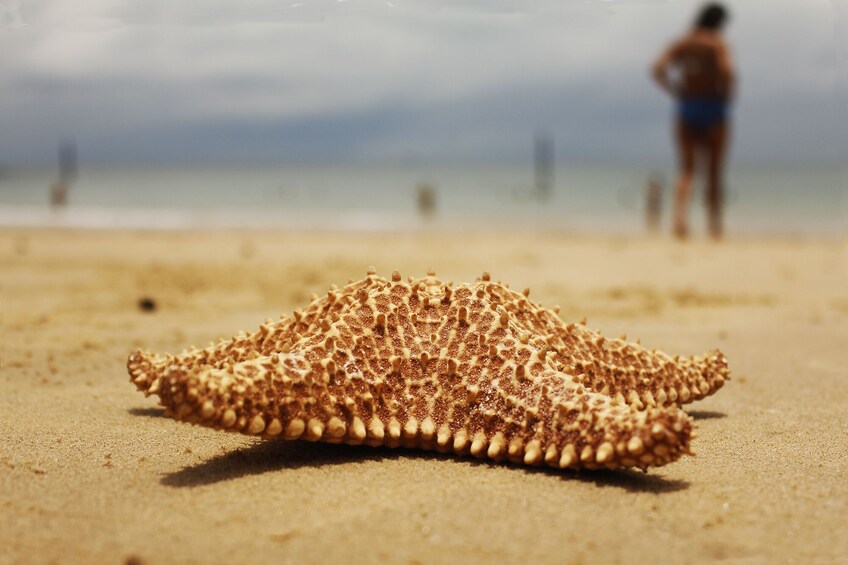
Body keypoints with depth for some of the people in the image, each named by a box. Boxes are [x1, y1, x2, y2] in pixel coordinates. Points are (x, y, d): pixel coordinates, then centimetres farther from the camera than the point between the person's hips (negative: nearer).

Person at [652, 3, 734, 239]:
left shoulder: (681, 44, 7)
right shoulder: (718, 44, -6)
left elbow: (658, 69, -6)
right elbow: (726, 70, -23)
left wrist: (675, 92, 3)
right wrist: (726, 95, -6)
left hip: (686, 108, 3)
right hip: (713, 108, -3)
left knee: (686, 169, 2)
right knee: (714, 171, 8)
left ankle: (679, 215, -21)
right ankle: (715, 224, 14)